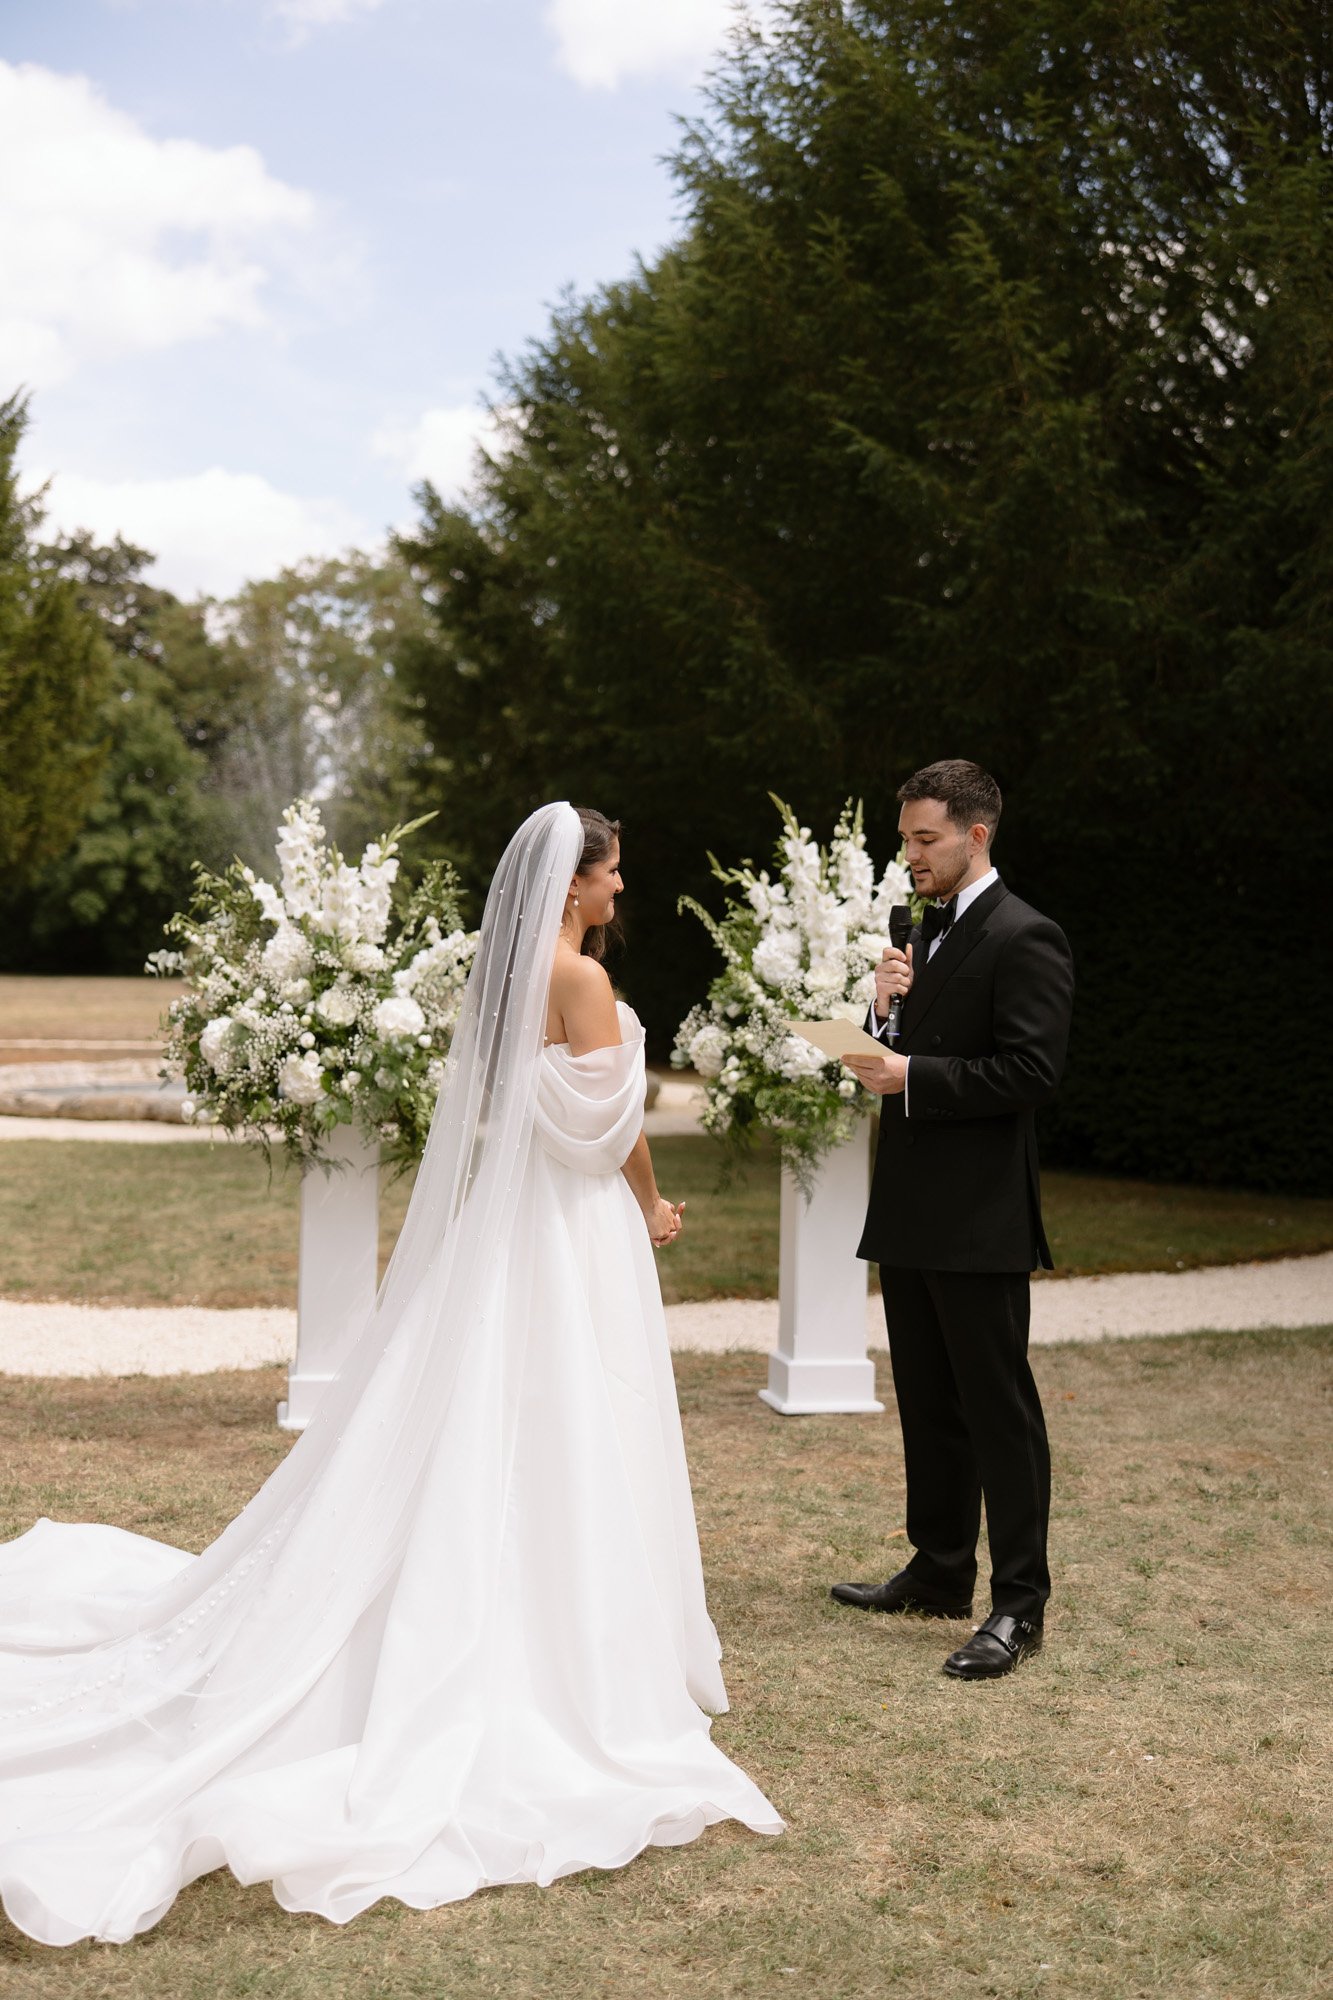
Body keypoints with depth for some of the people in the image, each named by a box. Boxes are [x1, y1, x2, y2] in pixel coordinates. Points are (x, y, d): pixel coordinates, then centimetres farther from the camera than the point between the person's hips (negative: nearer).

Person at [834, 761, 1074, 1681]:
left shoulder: (1024, 938, -12)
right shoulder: (929, 933, 16)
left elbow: (1032, 1072, -20)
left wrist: (914, 1078, -20)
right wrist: (886, 1012, -1)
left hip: (980, 1220, -9)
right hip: (913, 1216, 9)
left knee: (999, 1409, -2)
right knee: (928, 1405, 17)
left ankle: (1020, 1605, 5)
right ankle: (940, 1572, 30)